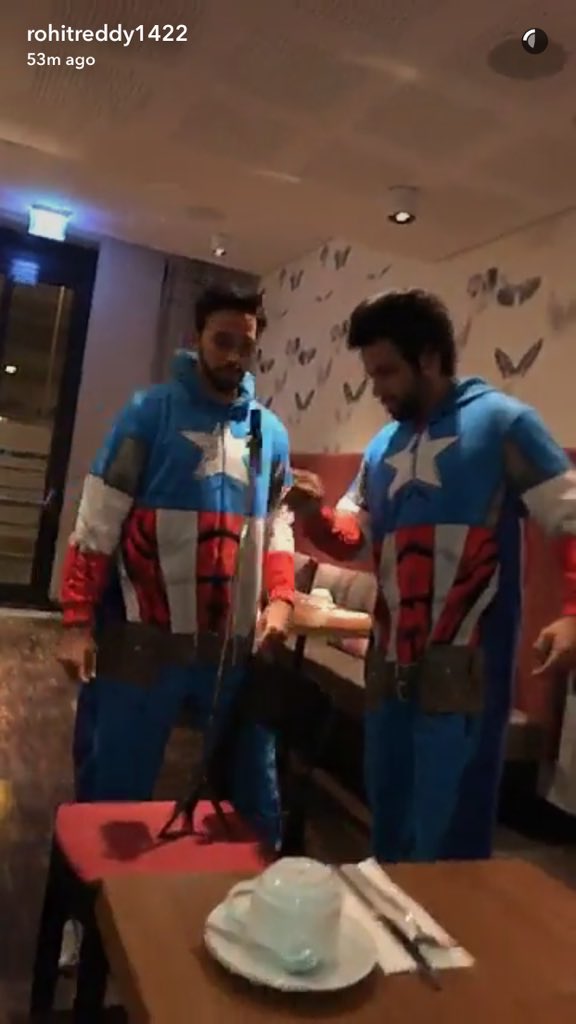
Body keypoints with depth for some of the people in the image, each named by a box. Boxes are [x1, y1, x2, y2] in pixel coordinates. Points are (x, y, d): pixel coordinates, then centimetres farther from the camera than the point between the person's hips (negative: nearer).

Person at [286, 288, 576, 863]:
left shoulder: (501, 423, -4)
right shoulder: (382, 446, 15)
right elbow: (353, 538, 17)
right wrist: (315, 515, -4)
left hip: (463, 666, -6)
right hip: (389, 664, 7)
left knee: (447, 840, 2)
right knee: (389, 825, 20)